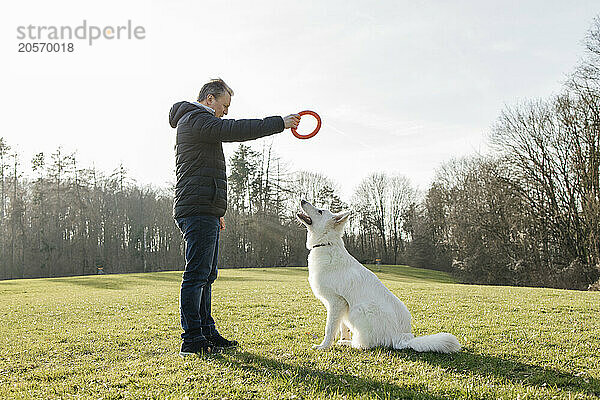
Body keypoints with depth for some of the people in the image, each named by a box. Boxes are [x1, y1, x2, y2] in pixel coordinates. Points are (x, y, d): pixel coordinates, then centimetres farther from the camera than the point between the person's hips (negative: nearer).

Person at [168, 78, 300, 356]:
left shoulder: (194, 121, 28)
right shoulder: (196, 119, -5)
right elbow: (235, 130, -21)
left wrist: (216, 212, 28)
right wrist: (279, 123, -18)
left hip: (205, 212, 11)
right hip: (198, 210, -11)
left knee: (205, 275, 11)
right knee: (196, 274, -10)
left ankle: (206, 333, 17)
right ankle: (192, 341, -8)